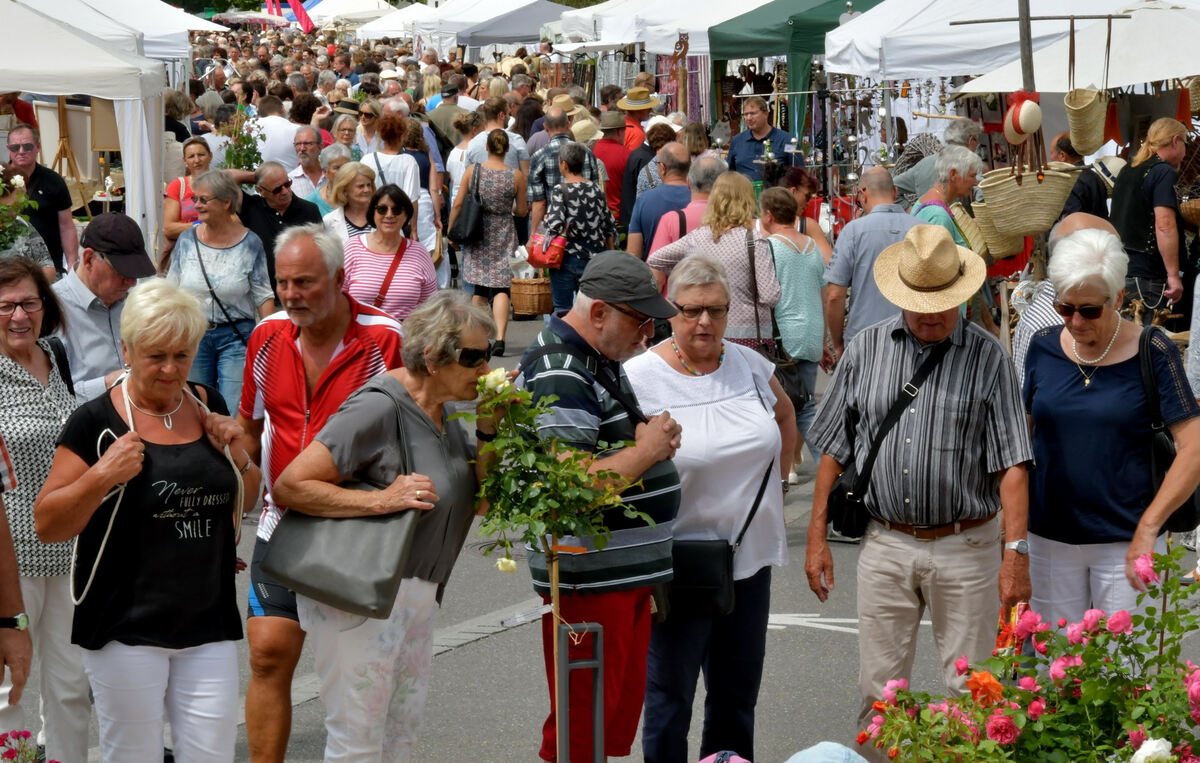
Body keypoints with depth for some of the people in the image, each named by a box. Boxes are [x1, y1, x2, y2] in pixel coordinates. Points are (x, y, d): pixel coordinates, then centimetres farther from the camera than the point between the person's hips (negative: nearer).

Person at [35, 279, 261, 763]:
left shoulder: (207, 406, 7)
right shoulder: (96, 422, -8)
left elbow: (245, 501, 20)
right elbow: (47, 525, -8)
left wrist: (238, 457, 0)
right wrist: (100, 476, -22)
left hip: (210, 626, 4)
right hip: (127, 629, -4)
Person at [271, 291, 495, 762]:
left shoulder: (442, 409, 7)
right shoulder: (379, 409, -20)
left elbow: (482, 494, 11)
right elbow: (290, 485, -24)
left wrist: (489, 431, -3)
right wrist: (382, 500, -28)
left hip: (414, 595, 9)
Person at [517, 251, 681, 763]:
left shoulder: (602, 361, 14)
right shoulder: (560, 376, -19)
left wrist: (656, 438, 10)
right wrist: (647, 451, -17)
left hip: (629, 573, 10)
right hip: (590, 581, -10)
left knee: (620, 711, 18)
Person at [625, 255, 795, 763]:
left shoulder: (749, 365, 3)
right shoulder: (640, 378, -13)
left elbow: (784, 415, 23)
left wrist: (777, 476, 15)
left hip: (751, 557, 5)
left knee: (738, 695, 16)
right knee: (669, 698, 5)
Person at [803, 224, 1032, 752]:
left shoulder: (986, 357, -2)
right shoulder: (865, 350, 5)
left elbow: (1011, 464, -5)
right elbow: (834, 451, 9)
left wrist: (1016, 552, -13)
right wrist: (817, 537, 5)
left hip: (964, 548, -2)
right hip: (885, 545, 2)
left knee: (971, 692, 5)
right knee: (879, 692, 7)